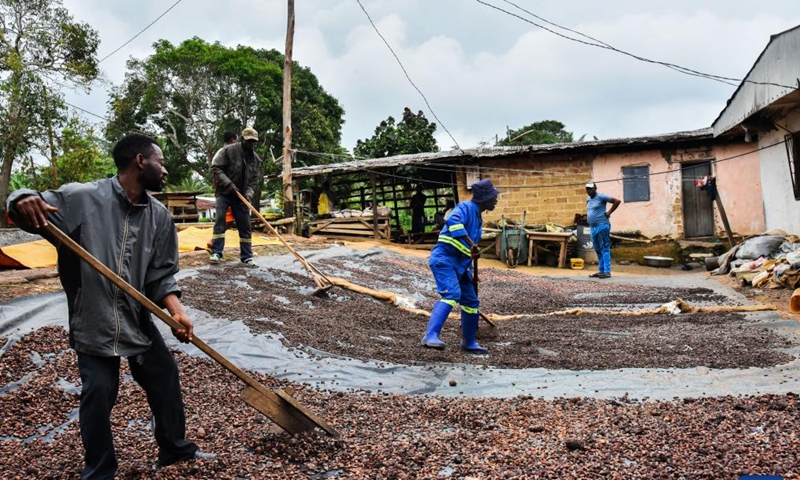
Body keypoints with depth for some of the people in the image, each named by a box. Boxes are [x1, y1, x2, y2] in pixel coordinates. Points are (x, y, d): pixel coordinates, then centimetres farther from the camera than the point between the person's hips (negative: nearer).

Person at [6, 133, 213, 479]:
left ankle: (175, 450, 34)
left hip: (138, 317, 5)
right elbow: (30, 209, -12)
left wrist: (176, 311, -16)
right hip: (93, 319, -5)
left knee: (166, 378, 12)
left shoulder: (160, 217, 0)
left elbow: (162, 275, 0)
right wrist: (24, 201, -37)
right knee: (98, 395, 2)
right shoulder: (82, 198, -14)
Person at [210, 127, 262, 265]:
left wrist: (249, 193, -15)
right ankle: (216, 252, -9)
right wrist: (228, 183, -23)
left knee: (245, 226, 2)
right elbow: (215, 167, -13)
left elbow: (254, 180, 4)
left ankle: (246, 256, 8)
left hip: (242, 196, 4)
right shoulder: (228, 150, -9)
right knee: (220, 221, -14)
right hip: (224, 192, -4)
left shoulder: (256, 159, 4)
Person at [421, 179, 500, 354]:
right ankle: (430, 336, -34)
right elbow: (453, 221, -32)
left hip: (460, 264, 9)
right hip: (444, 258, -9)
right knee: (452, 294, -28)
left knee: (471, 301, 12)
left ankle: (469, 342, 26)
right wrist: (471, 244, -38)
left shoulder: (478, 218, 20)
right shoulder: (466, 207, -8)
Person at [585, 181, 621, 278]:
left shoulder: (601, 197, -8)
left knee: (605, 249, -8)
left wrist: (609, 212, -10)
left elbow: (617, 201, -10)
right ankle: (601, 271, 16)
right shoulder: (588, 199, 16)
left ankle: (607, 271, -9)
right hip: (592, 228, 9)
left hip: (602, 226, -9)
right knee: (598, 250, 11)